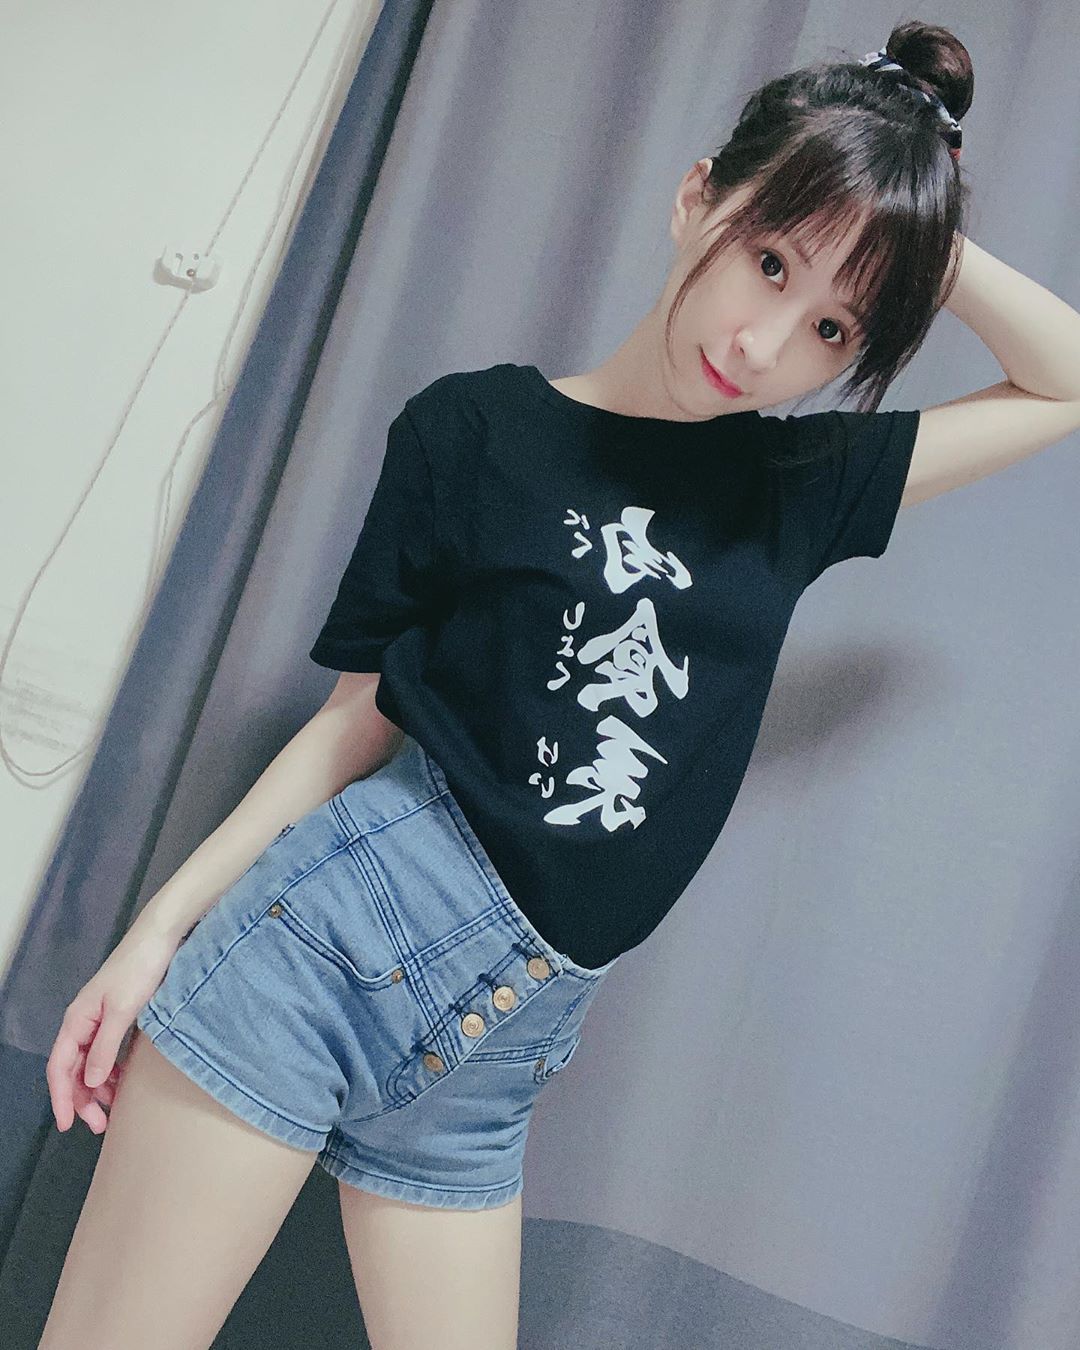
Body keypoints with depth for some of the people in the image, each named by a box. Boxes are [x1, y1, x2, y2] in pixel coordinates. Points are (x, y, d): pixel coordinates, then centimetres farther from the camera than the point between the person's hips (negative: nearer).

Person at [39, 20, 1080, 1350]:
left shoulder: (801, 486, 7)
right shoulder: (474, 426, -4)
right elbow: (362, 713, -1)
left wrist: (926, 240, 3)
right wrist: (164, 920, -3)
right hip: (340, 931, -3)